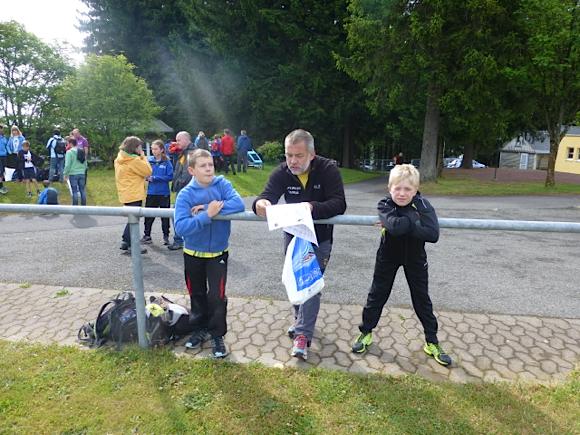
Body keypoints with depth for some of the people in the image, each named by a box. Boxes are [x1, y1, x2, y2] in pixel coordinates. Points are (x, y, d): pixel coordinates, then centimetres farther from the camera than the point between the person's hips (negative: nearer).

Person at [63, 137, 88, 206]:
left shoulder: (69, 152, -9)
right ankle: (84, 206, 13)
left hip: (73, 174, -5)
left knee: (75, 191, -1)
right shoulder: (82, 151, 10)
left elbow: (67, 165, -12)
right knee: (82, 190, 9)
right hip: (82, 174, 5)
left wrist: (65, 174, -4)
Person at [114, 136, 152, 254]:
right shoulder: (135, 160, -17)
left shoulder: (119, 159, 10)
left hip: (126, 194, 9)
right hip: (134, 194, -9)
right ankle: (132, 246, 8)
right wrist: (143, 157, -6)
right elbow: (148, 171, -11)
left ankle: (125, 241, 25)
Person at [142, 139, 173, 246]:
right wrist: (147, 177, -14)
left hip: (164, 193, -2)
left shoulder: (166, 162, -6)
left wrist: (154, 178, -15)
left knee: (165, 215, 9)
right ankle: (147, 235, 21)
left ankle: (166, 236, 22)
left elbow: (170, 176, -12)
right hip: (151, 192, 3)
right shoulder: (149, 160, 2)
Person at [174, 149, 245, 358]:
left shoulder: (222, 184, -10)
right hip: (193, 253, 1)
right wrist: (207, 215, -32)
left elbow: (239, 204, -27)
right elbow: (181, 227, -24)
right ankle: (200, 329, 40)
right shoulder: (185, 194, -14)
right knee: (197, 294, 18)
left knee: (217, 296, 0)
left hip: (218, 253, -1)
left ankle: (217, 335, 21)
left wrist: (206, 208, -26)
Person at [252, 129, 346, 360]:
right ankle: (301, 319, 38)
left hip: (320, 237, -3)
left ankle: (303, 334, 1)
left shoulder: (328, 169, -23)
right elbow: (267, 195, -24)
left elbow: (339, 204, -32)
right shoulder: (282, 172, -15)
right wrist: (260, 203, -49)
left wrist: (313, 207, -50)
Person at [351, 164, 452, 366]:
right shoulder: (385, 204, -21)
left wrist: (403, 225, -36)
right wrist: (414, 221, -34)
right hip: (388, 256, 0)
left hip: (415, 258, 1)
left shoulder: (423, 205, -20)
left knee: (422, 298, 9)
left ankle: (432, 342, 25)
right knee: (377, 294, 9)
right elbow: (394, 225, -43)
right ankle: (366, 332, 27)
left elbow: (433, 234, -37)